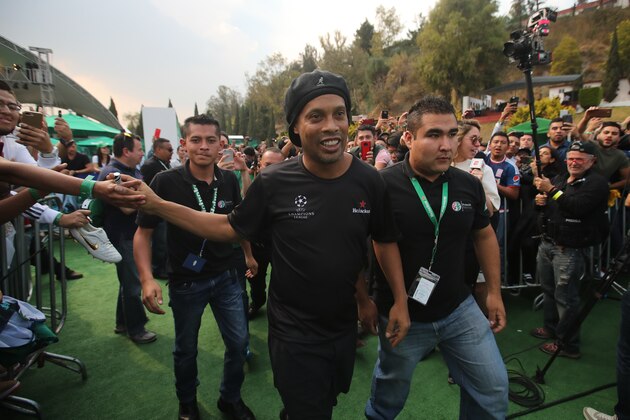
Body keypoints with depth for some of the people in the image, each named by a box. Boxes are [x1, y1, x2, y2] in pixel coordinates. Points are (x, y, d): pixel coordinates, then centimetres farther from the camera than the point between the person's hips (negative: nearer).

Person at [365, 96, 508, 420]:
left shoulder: (469, 185, -6)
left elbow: (484, 236, 10)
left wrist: (494, 292, 11)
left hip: (459, 309, 4)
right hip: (400, 315, -3)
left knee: (493, 388, 14)